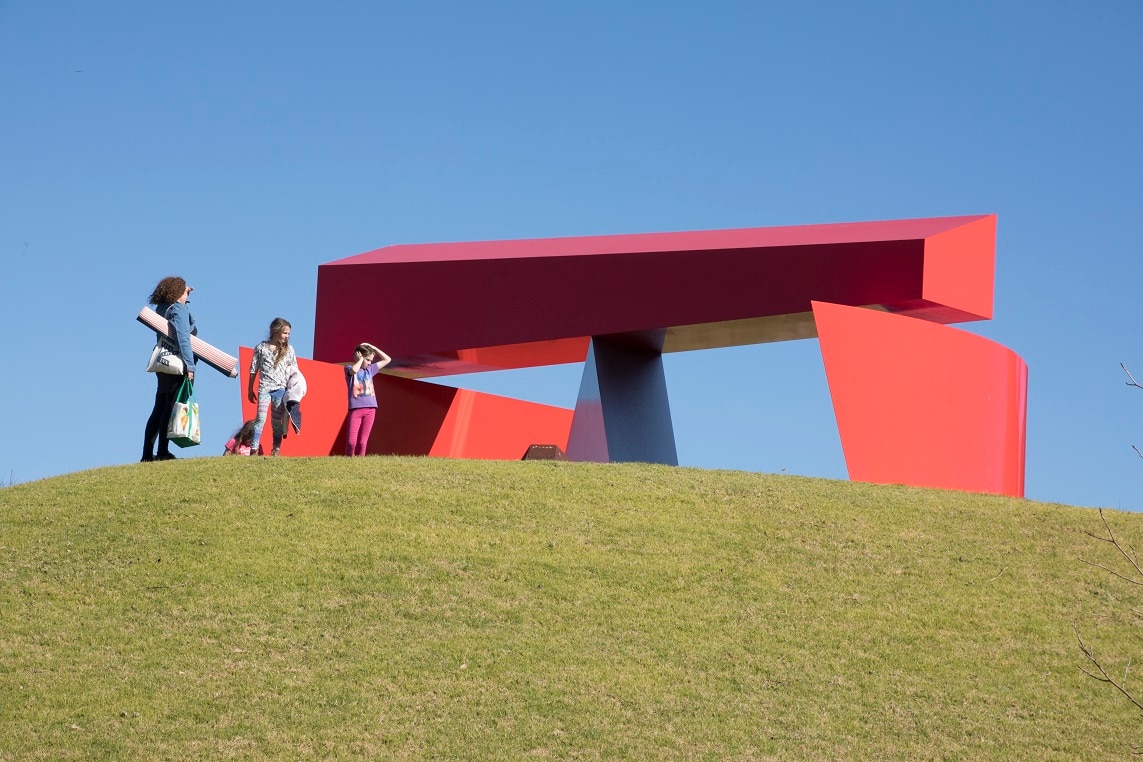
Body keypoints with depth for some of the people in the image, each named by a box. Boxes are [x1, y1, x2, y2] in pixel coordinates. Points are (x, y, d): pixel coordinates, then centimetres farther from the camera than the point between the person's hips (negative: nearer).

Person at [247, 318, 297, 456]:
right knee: (261, 418, -11)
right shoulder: (261, 348, 3)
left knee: (277, 419, 4)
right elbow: (253, 369, 9)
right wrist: (250, 389, 11)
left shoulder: (288, 350, 6)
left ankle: (277, 448, 10)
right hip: (264, 388, -1)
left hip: (280, 389, 1)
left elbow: (294, 371, 10)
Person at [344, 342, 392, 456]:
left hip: (370, 409, 4)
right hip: (356, 408, -4)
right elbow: (354, 370, -23)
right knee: (351, 441, -10)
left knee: (363, 441, 2)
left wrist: (372, 347, 14)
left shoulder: (370, 369, 17)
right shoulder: (349, 369, 3)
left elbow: (387, 359, 21)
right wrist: (360, 359, -5)